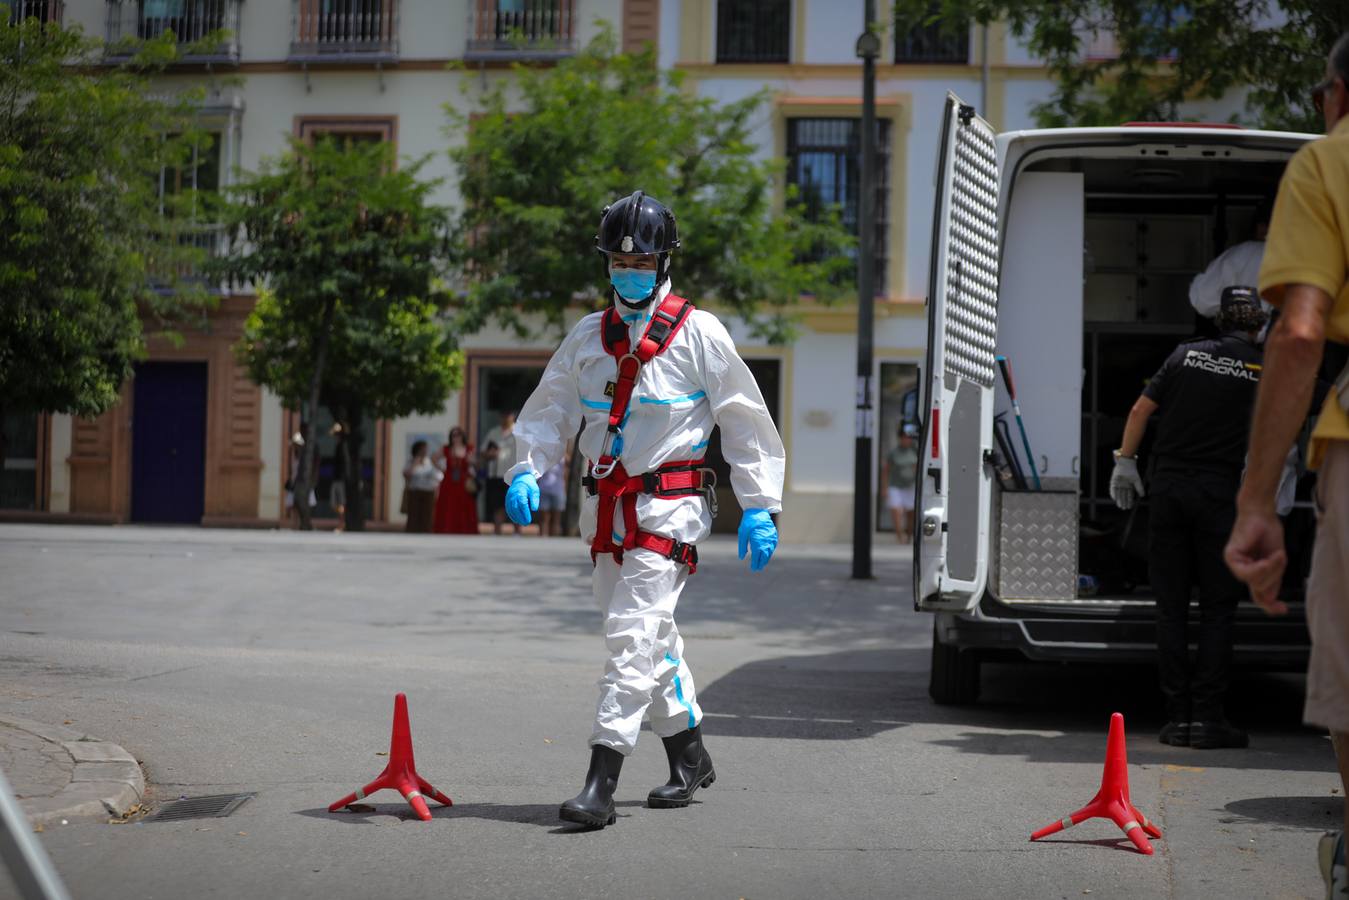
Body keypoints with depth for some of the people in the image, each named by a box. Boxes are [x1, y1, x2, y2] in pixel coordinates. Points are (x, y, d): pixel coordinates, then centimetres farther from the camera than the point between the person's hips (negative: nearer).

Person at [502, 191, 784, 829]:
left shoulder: (697, 333, -3)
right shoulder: (588, 337, 10)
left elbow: (746, 419, 1)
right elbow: (549, 410, 11)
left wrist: (760, 507, -3)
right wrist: (526, 470, -8)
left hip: (667, 507, -6)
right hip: (605, 507, 6)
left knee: (634, 635, -14)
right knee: (652, 637, 16)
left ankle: (600, 784, -18)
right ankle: (689, 755, 34)